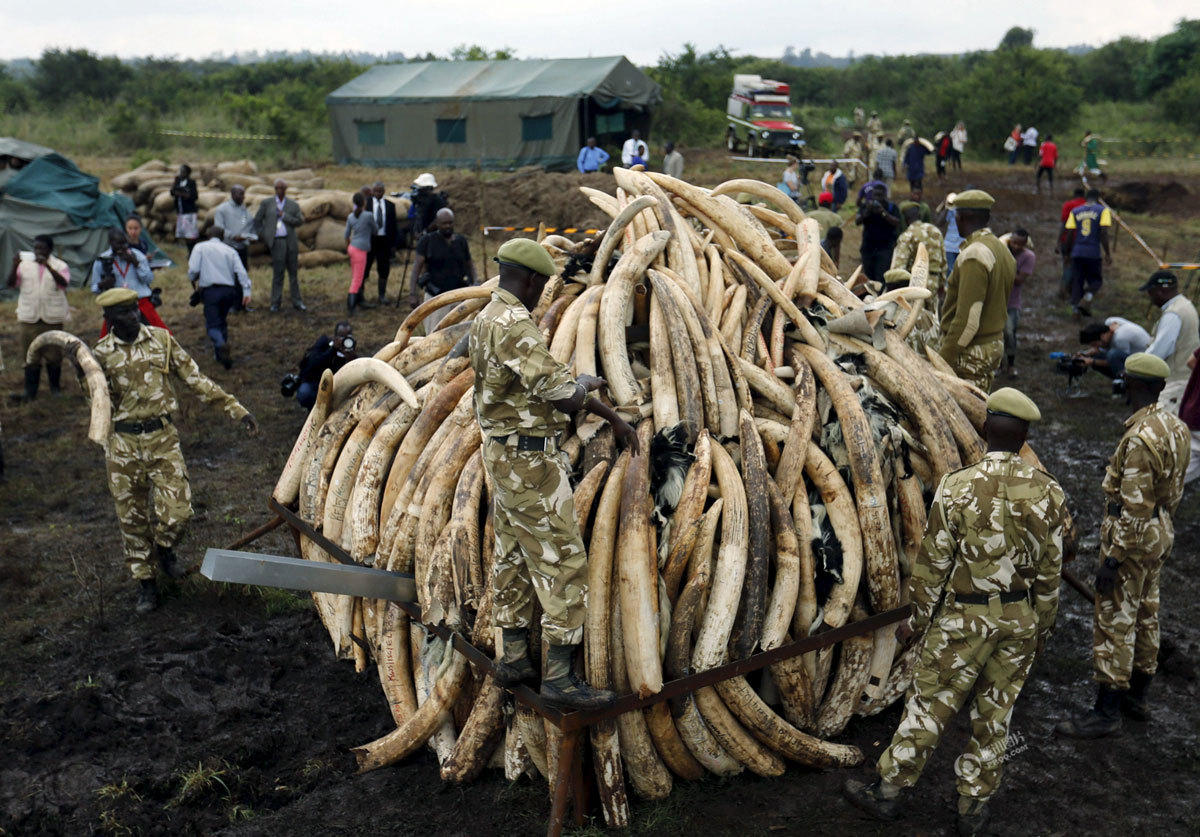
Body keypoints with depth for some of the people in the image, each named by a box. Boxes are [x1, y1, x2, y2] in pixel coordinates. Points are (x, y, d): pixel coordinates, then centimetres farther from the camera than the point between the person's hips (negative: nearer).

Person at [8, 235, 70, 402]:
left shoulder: (60, 265, 1)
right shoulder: (25, 264, 7)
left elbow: (64, 282, -19)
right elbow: (11, 283, -2)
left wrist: (48, 265, -30)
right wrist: (14, 266, -18)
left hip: (53, 318, -2)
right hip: (29, 318, 2)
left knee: (54, 354, 7)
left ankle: (55, 387, 22)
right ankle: (30, 391, 6)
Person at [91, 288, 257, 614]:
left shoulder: (162, 340, 2)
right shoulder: (101, 353, 1)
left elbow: (196, 381, 5)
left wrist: (236, 409, 0)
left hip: (162, 438, 0)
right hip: (123, 443, 0)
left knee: (177, 511, -6)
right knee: (132, 519, 7)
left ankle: (164, 549, 29)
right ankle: (145, 583, 24)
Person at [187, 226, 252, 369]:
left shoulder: (200, 247, 7)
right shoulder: (230, 250, 14)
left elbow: (193, 270, -4)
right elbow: (241, 271, 0)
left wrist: (194, 282, 16)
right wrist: (247, 291, -4)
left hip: (210, 290, -3)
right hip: (229, 290, 3)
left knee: (212, 324, -5)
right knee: (222, 321, 20)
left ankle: (221, 345, -35)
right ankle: (220, 354, 21)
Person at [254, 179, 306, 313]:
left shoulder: (293, 205, 8)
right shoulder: (266, 203, 7)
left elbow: (300, 222, -2)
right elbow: (257, 220, 11)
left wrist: (284, 215, -10)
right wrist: (263, 237, 4)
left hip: (290, 242, 2)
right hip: (276, 242, -1)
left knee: (293, 273, 5)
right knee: (277, 273, -2)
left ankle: (297, 302, 11)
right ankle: (275, 303, 5)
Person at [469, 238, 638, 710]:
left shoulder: (487, 319, 14)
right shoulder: (515, 325, -20)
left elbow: (548, 384, 16)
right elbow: (561, 391, -26)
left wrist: (613, 418, 16)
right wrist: (589, 382, -1)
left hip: (502, 453, 11)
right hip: (530, 459, -11)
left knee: (513, 555, 17)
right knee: (561, 560, -4)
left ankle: (514, 658, 27)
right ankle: (560, 676, 1)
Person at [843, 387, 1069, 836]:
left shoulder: (956, 487, -16)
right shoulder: (1048, 491, -7)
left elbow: (933, 563, -10)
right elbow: (1052, 567, 1)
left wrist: (918, 618, 2)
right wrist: (1042, 625, 14)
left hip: (964, 618, -3)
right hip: (1021, 618, 3)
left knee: (929, 705, 8)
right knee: (995, 712, 15)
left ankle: (888, 790, 22)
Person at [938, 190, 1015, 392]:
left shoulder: (974, 255, -20)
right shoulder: (1002, 249, 12)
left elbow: (968, 318, -24)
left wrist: (945, 359, -21)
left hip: (971, 352, -10)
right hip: (995, 343, 10)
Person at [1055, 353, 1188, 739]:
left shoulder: (1141, 437, -26)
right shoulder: (1175, 426, 5)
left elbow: (1134, 507, -26)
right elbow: (1174, 490, 14)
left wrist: (1112, 559, -22)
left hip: (1132, 538, -10)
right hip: (1160, 535, 10)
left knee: (1115, 622, -2)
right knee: (1145, 614, 19)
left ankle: (1107, 711, 6)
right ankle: (1136, 697, 33)